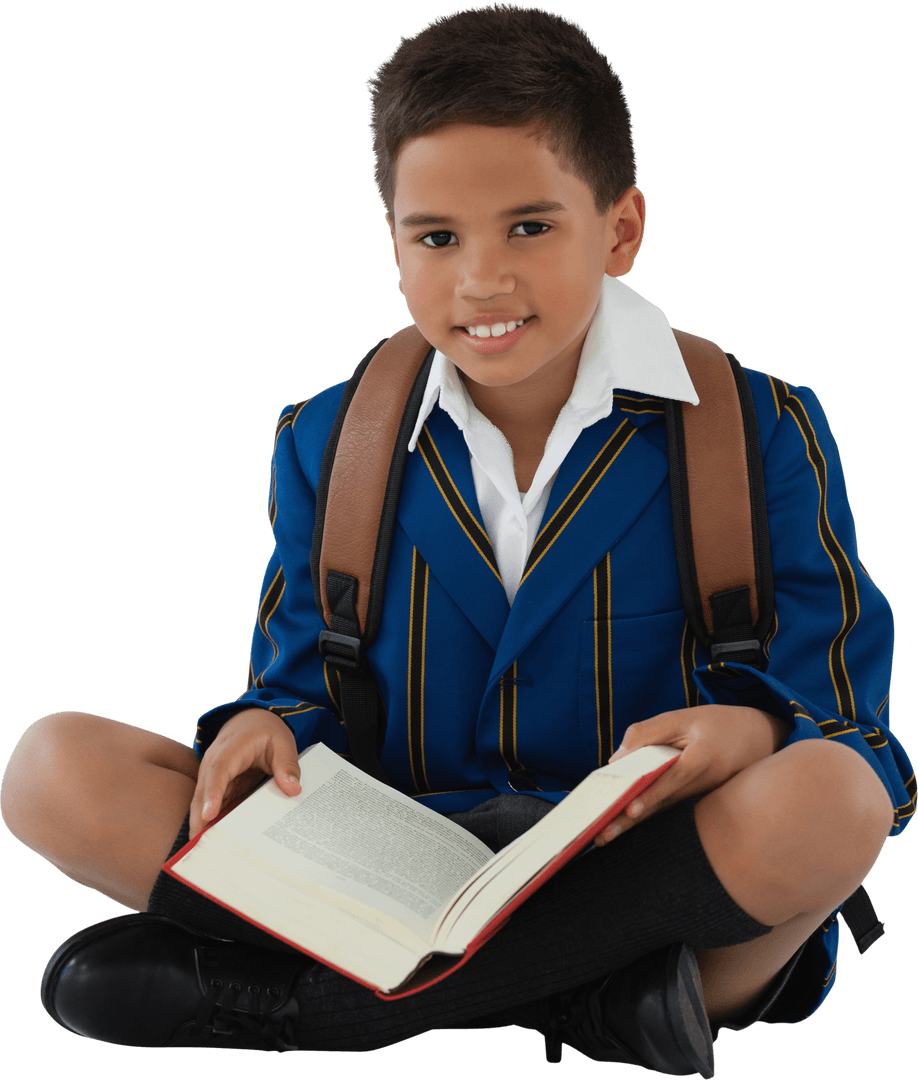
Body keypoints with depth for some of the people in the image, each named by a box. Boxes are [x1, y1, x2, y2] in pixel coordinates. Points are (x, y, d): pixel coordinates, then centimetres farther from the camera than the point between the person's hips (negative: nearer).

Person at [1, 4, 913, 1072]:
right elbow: (304, 689, 13)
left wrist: (751, 729, -26)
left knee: (827, 796, -37)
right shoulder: (328, 444, 10)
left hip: (654, 887, -2)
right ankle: (586, 990, -24)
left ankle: (277, 991, -25)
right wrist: (265, 729, -12)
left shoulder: (759, 433, 0)